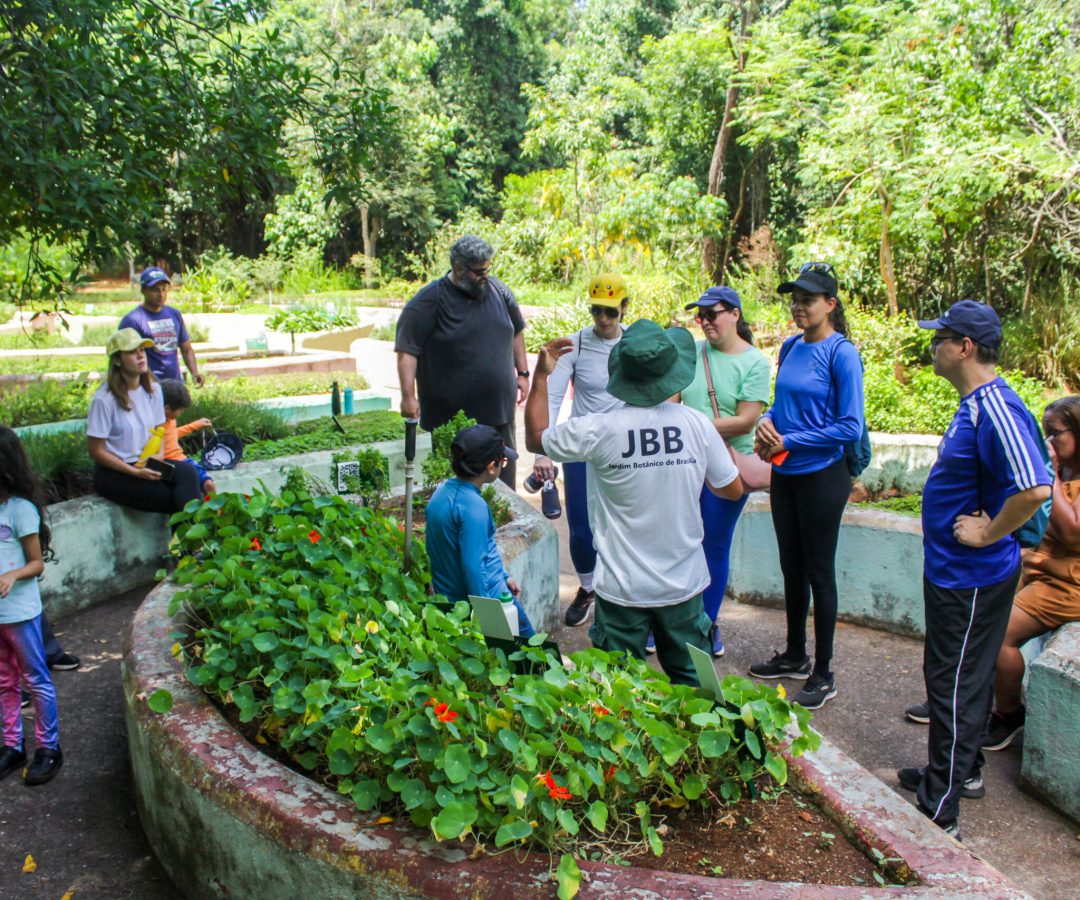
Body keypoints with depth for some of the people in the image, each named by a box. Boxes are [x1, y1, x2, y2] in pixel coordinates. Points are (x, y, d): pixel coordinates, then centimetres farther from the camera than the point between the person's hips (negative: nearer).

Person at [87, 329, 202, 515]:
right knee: (171, 497, -26)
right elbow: (95, 451, -11)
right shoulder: (104, 400, -14)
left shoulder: (153, 389, 5)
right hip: (114, 473, -5)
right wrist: (135, 472, -18)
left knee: (186, 471, -26)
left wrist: (159, 454, -6)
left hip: (148, 464, 5)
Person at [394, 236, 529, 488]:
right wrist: (408, 396, -20)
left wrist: (522, 373, 15)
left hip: (498, 410, 5)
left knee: (505, 478, 14)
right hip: (449, 416, -5)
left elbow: (516, 332, 18)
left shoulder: (498, 290, 5)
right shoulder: (428, 301, -11)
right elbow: (406, 350, -14)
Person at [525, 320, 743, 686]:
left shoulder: (598, 430, -17)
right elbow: (733, 490, 3)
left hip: (622, 590, -2)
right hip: (684, 584, 2)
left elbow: (536, 438, 2)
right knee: (691, 687, 19)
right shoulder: (697, 424, -11)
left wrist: (541, 375, 9)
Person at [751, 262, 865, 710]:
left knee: (819, 572, 3)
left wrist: (789, 441, -16)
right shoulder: (790, 347, 6)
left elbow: (850, 427, -17)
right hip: (785, 474, 7)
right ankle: (795, 656, 34)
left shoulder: (842, 354, -15)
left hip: (822, 476, -7)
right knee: (792, 567, 17)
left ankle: (823, 674, 17)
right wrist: (766, 421, -6)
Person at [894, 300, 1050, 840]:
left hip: (971, 578, -10)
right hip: (955, 570, 10)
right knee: (963, 678, 22)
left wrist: (988, 534, -24)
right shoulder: (974, 403, 8)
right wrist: (979, 531, 13)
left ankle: (939, 812, 11)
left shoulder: (995, 409, -25)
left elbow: (1034, 489, -36)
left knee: (954, 684, 0)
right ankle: (962, 770, 40)